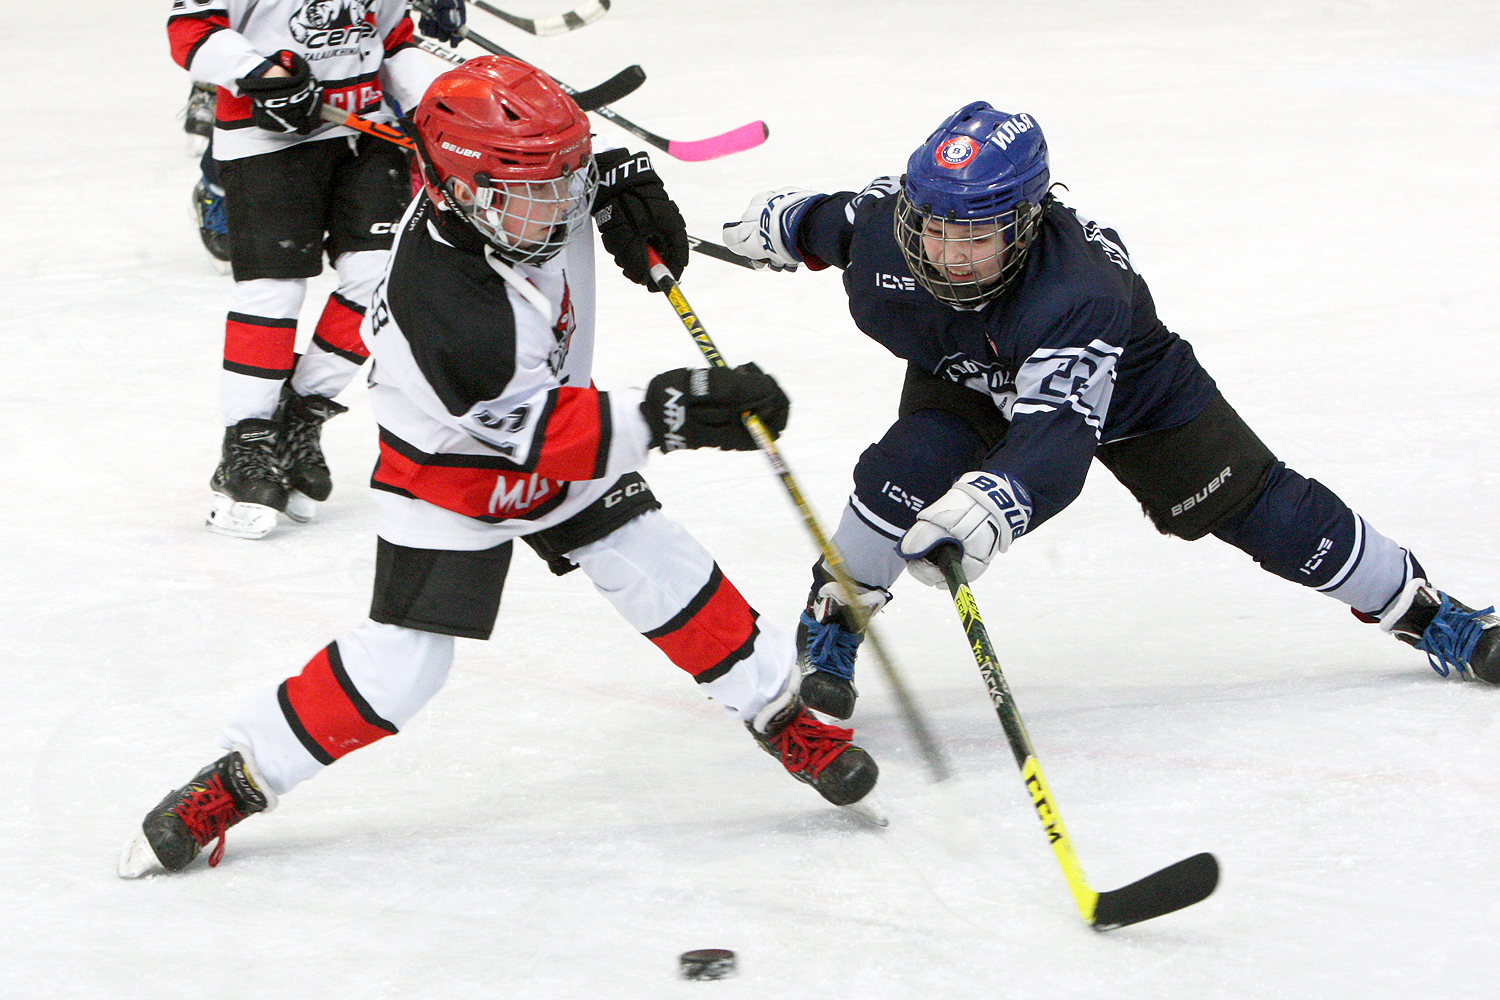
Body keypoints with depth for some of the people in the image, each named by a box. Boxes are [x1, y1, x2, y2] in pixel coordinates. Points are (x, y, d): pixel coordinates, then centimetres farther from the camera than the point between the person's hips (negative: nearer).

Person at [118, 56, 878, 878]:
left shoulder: (518, 186, -19)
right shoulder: (442, 303, -39)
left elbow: (575, 162, 8)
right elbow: (539, 433, -36)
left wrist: (622, 181, -13)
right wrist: (667, 415, -43)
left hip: (558, 439, 6)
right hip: (452, 477, -6)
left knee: (665, 577, 0)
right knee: (402, 662, -7)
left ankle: (780, 710, 19)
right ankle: (233, 782, 5)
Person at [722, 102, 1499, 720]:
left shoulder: (1075, 296, -48)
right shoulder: (883, 231, -33)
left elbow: (1058, 438, -61)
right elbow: (838, 219, -6)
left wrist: (990, 505, -79)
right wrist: (784, 223, 14)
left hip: (1122, 381, -3)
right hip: (966, 377, 3)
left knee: (1246, 503, -3)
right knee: (908, 471, -26)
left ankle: (1424, 611, 15)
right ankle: (828, 631, -5)